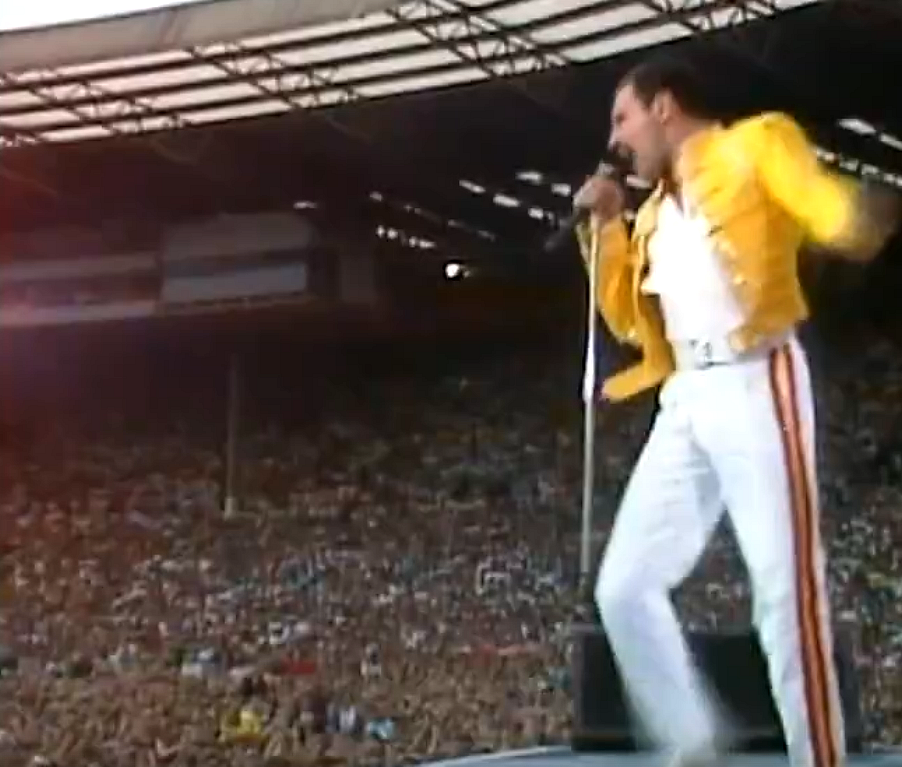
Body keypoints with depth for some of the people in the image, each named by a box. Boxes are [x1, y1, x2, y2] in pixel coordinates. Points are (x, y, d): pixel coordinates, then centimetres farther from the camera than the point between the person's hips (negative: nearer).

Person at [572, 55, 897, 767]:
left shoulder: (754, 145, 0)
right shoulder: (654, 214, 22)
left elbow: (817, 199, -21)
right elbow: (626, 318, 25)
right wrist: (606, 229, 14)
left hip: (756, 385, -8)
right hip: (686, 401, 8)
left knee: (786, 591, -12)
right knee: (625, 587, 3)